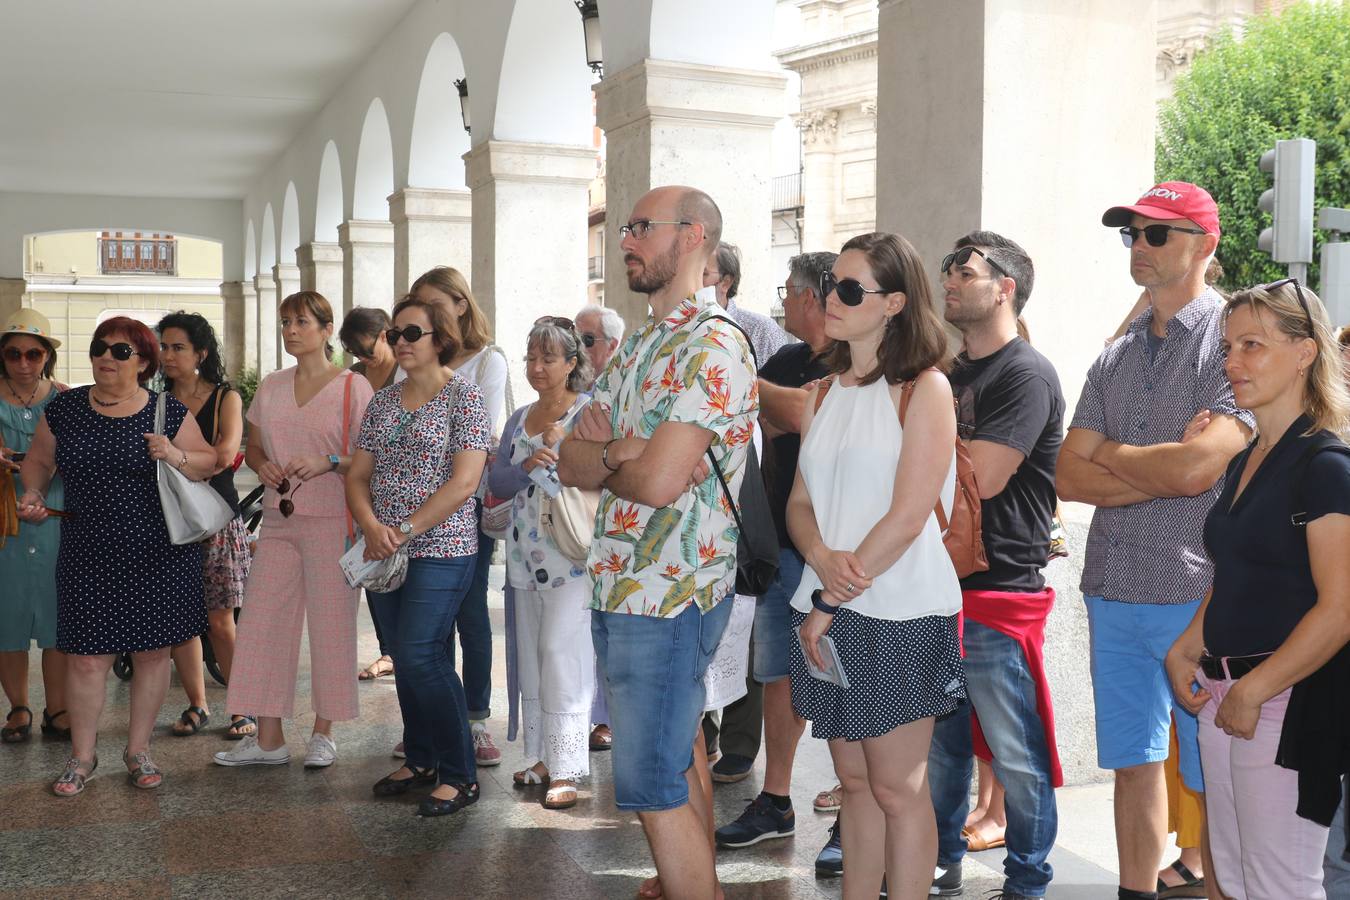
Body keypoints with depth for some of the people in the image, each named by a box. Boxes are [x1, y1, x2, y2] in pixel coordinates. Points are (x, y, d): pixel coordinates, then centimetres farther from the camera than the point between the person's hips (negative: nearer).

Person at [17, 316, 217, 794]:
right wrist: (32, 494, 0)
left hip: (159, 556, -1)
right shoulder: (64, 409, 5)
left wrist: (177, 456, -14)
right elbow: (38, 460, 18)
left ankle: (138, 749, 23)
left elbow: (207, 463, 5)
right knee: (86, 657, 0)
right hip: (88, 557, 1)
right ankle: (82, 756, 18)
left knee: (153, 650, 6)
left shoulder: (169, 412, 0)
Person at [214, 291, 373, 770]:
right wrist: (262, 466, 0)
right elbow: (252, 447, 22)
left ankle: (323, 732, 15)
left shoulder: (353, 387, -3)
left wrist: (329, 463, -20)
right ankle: (268, 738, 12)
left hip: (332, 520, -5)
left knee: (330, 623, 1)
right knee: (264, 622, 4)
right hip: (278, 519, 5)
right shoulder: (271, 387, 13)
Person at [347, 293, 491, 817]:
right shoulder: (382, 403, 12)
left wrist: (405, 529, -18)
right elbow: (358, 475, 10)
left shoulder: (464, 398, -7)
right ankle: (420, 760, 27)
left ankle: (460, 776, 1)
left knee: (420, 656, -12)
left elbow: (464, 481, -15)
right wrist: (371, 526, -9)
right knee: (407, 658, 12)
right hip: (385, 553, 6)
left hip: (440, 550, -6)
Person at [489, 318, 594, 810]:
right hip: (525, 551, 7)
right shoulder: (519, 419, 14)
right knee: (530, 655, 10)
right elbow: (497, 483, 9)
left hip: (571, 553, -7)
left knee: (562, 652, -10)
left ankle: (566, 768, -4)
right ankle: (540, 755, 21)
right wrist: (527, 467, -9)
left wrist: (562, 451, -21)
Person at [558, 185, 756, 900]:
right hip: (615, 588, 9)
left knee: (652, 790, -3)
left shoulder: (712, 347, -16)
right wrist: (620, 451, -15)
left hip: (667, 598, -9)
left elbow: (658, 481, -25)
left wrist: (598, 460, -4)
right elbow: (570, 460, 7)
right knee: (674, 764, 19)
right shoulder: (634, 346, 14)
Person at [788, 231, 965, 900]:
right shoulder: (823, 394, 13)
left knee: (897, 789, 1)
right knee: (854, 781, 13)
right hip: (826, 611, 6)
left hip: (899, 614, -6)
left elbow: (908, 517, -13)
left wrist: (830, 604, -11)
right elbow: (800, 503, 11)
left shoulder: (925, 388, -6)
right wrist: (823, 558, -11)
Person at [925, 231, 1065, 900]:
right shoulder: (947, 374, 16)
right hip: (937, 585, 8)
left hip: (998, 593, -8)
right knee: (939, 744, 16)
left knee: (1016, 757, 3)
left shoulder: (1027, 375, -10)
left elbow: (980, 477, -20)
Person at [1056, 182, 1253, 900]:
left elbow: (1196, 468, -19)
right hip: (1112, 591, 6)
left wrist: (1111, 452, -2)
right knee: (1133, 761, 14)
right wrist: (1160, 477, -10)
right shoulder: (1117, 356, 13)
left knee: (1214, 775, 3)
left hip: (1198, 594, -6)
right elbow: (1067, 476, 5)